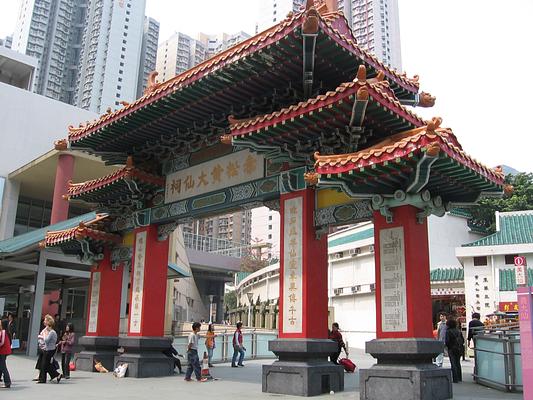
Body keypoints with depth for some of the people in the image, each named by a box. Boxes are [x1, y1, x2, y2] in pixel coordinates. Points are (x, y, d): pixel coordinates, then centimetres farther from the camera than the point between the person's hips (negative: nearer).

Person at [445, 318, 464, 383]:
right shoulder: (458, 331, 6)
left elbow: (447, 341, -17)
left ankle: (455, 379, -4)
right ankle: (459, 378, 25)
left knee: (453, 364, -2)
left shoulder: (448, 331, -13)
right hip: (459, 349, 6)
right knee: (458, 363, 18)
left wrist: (446, 344, 3)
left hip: (452, 349, -6)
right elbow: (463, 340, 7)